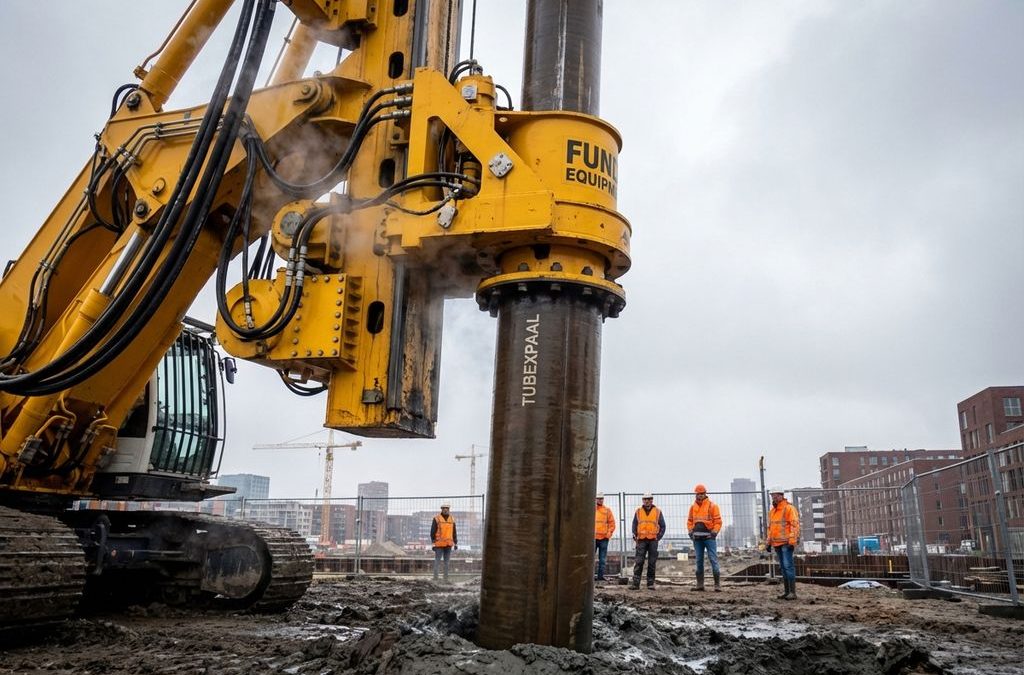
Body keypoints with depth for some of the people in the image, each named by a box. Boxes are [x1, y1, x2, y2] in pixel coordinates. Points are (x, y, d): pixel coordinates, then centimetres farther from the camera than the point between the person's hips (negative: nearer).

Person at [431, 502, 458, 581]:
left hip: (448, 544, 4)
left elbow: (454, 532, 13)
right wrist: (433, 543, -9)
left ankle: (446, 578, 12)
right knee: (437, 561, -2)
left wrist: (456, 543, 9)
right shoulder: (436, 519, -6)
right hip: (439, 544, -4)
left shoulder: (452, 519, 8)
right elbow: (432, 532, -5)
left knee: (446, 562, 8)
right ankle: (435, 578, 3)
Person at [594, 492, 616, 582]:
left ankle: (601, 576, 10)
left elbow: (612, 524, 7)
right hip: (592, 538, -1)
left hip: (604, 538, 1)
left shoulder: (607, 510, 7)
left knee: (602, 559, 4)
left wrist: (608, 534, -2)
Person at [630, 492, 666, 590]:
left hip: (653, 540, 0)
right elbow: (634, 525, 14)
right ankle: (635, 583, -8)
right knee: (639, 562, -6)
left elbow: (662, 526, 8)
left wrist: (658, 537, -4)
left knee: (652, 563, 3)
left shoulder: (658, 512, 7)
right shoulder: (638, 512, 11)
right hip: (641, 540, 0)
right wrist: (635, 536, 0)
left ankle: (650, 583, 11)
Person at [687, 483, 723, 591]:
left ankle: (717, 584, -3)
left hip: (709, 537, -5)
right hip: (697, 538, 5)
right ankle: (700, 584, 13)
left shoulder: (712, 506, -1)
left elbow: (718, 521, -4)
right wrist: (690, 532, 5)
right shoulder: (693, 507, 12)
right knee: (699, 561, 8)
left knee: (713, 560, -7)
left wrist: (714, 533, -13)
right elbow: (689, 521, 18)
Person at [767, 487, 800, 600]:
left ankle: (792, 592, -8)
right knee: (783, 567, 10)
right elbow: (770, 527, 24)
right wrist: (769, 542, 20)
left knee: (788, 566, -10)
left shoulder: (789, 508, -7)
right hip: (777, 544, 8)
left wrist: (792, 541, -19)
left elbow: (795, 525, -13)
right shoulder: (773, 511, 18)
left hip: (786, 543, -8)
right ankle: (786, 591, 15)